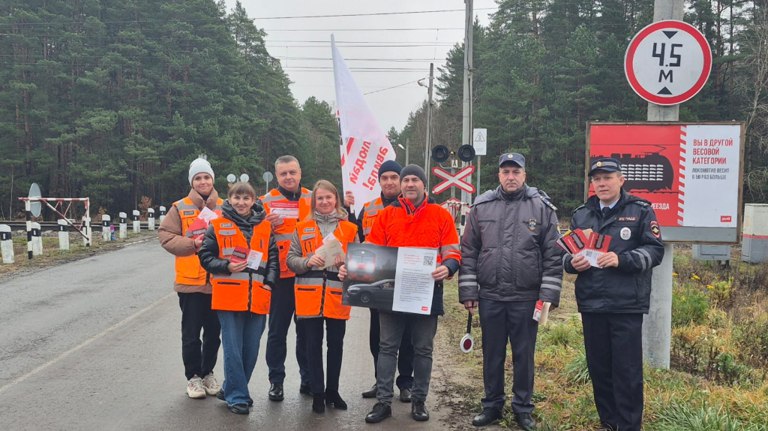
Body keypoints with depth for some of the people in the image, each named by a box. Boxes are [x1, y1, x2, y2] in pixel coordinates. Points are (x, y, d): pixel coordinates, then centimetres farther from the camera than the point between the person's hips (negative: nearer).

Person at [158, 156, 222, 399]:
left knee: (213, 333, 12)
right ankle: (193, 376, 21)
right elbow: (166, 236, -5)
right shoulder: (180, 208, 0)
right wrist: (193, 243, -18)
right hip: (190, 282, -2)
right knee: (191, 334, 5)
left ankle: (208, 373, 30)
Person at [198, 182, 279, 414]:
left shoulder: (265, 227, 8)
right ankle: (237, 396, 11)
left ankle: (231, 389, 29)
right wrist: (226, 266, -13)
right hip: (229, 297, -3)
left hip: (258, 298, 3)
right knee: (233, 349, -2)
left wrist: (269, 282, -3)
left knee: (251, 349, 10)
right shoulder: (218, 225, 1)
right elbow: (205, 256, 3)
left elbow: (273, 257, 10)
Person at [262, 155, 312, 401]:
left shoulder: (313, 200, 8)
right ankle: (276, 380, 18)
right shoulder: (267, 202, 0)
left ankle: (308, 379, 23)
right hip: (281, 277, -2)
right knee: (277, 331, 6)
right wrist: (269, 226, -18)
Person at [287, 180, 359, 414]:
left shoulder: (350, 229, 6)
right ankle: (317, 393, 15)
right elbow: (291, 259, 3)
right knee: (313, 345, 5)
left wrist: (346, 262, -14)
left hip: (338, 295, 1)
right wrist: (308, 261, -15)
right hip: (309, 295, 0)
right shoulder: (302, 228, 6)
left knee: (336, 344, 8)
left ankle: (332, 391, 23)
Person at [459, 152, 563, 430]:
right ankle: (492, 406, 27)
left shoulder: (542, 207, -1)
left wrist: (549, 295, -7)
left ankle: (523, 408, 25)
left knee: (524, 354, 9)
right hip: (489, 296, 2)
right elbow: (468, 252, 6)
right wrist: (468, 292, 1)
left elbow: (553, 256, -2)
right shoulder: (481, 207, 4)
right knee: (492, 354, 12)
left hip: (526, 298, -1)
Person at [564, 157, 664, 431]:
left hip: (627, 304, -4)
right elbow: (566, 253, 17)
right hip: (591, 304, 4)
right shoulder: (581, 214, 13)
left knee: (627, 370, -1)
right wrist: (573, 263, -6)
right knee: (598, 368, 11)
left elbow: (655, 251, -4)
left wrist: (622, 259, -19)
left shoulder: (640, 211, 1)